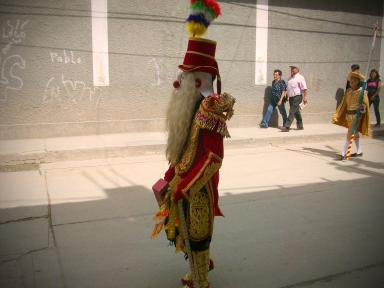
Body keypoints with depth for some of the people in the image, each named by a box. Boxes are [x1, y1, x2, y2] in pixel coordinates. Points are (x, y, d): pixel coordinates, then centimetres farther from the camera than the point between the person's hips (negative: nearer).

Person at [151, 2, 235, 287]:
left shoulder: (210, 107, -23)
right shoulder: (191, 106, 5)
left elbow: (213, 158, -26)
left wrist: (184, 187, -24)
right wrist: (173, 173, 16)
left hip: (197, 187, -8)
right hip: (184, 182, 8)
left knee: (196, 232, 8)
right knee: (188, 229, 23)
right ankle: (203, 263, 47)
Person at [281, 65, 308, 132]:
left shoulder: (300, 78, -9)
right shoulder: (290, 78, 16)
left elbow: (304, 88, -15)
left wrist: (305, 97, -21)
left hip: (297, 97, -8)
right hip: (291, 97, 8)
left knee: (292, 112, -12)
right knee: (296, 112, 14)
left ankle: (287, 127, -15)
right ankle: (300, 126, 24)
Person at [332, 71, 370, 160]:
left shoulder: (362, 92, -9)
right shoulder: (348, 91, 7)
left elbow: (365, 104, -8)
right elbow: (344, 104, 9)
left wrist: (362, 107, -29)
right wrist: (337, 115, 6)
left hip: (356, 114, -7)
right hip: (348, 114, 7)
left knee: (349, 134, -8)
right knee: (355, 133, 16)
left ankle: (344, 153, -5)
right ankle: (359, 151, 28)